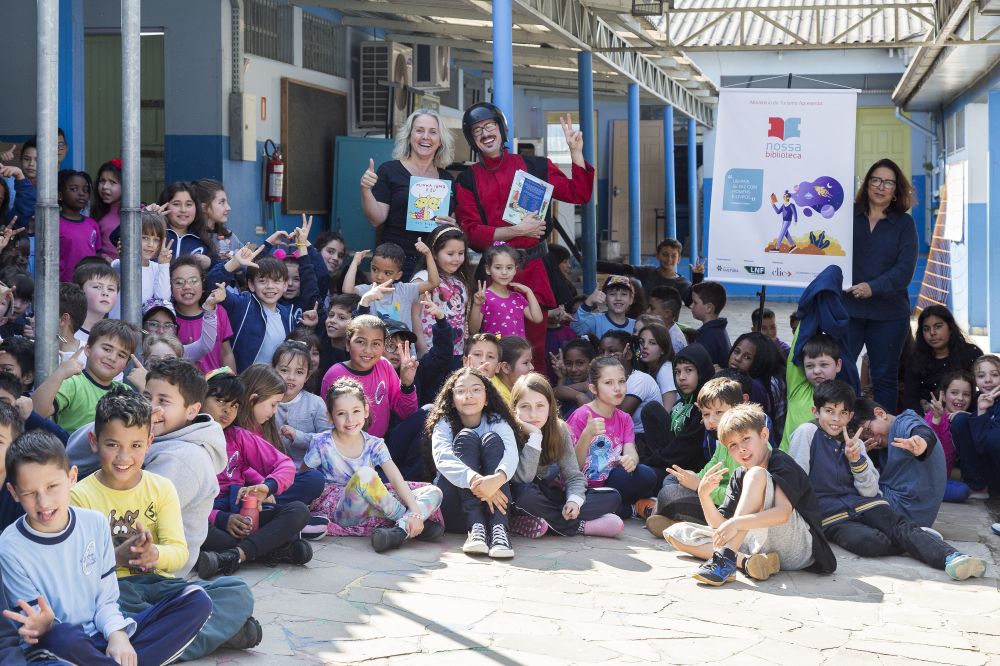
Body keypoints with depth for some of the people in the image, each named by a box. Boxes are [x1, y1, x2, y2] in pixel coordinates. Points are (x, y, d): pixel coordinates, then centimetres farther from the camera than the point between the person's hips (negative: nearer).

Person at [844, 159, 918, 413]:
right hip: (846, 308, 0)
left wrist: (873, 287, -20)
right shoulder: (849, 215, 7)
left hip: (889, 313, 0)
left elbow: (905, 269, -8)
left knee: (885, 378, 7)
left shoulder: (904, 224, 5)